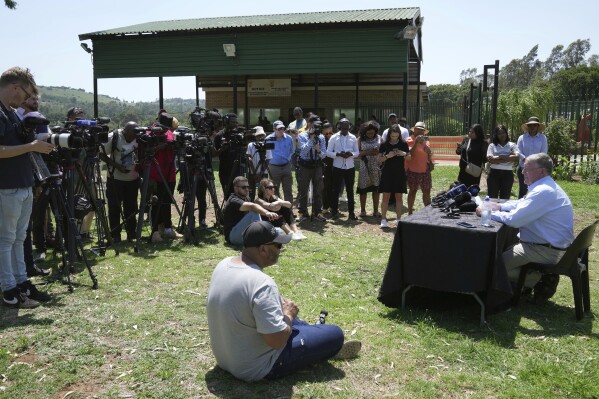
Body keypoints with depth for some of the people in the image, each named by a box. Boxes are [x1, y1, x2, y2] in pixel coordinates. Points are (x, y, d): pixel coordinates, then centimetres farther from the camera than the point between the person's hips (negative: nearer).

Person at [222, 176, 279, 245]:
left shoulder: (246, 198, 13)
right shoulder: (233, 201, -19)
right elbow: (252, 206, -36)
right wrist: (267, 213, -53)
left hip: (244, 234, 9)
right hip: (232, 235, -9)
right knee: (254, 212, -29)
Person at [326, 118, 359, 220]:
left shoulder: (353, 138, 4)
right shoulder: (334, 138, -2)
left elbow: (357, 152, 8)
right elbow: (328, 152, -3)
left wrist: (351, 154, -14)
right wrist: (338, 154, -19)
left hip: (350, 167, 2)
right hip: (337, 167, -2)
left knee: (350, 190, 8)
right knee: (335, 189, 4)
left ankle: (351, 212, 16)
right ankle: (334, 211, 14)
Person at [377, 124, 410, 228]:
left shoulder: (403, 144, 2)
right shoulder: (384, 145, -1)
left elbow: (409, 158, 8)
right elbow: (379, 159, -1)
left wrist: (404, 154, -12)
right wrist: (387, 156, -18)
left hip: (399, 173, 1)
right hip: (387, 173, -1)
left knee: (399, 197, 4)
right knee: (385, 196, -1)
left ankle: (399, 219, 11)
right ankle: (383, 220, 2)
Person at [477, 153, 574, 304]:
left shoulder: (543, 192, -24)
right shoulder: (544, 186, 10)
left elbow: (514, 219, -26)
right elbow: (520, 203, 24)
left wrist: (489, 213, -13)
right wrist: (499, 206, 9)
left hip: (547, 250, -11)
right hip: (550, 244, 11)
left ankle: (541, 281, -4)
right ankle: (543, 276, 14)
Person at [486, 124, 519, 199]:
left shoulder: (512, 145, 9)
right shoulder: (492, 145, 7)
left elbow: (516, 157, -9)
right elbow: (490, 159, -9)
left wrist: (499, 158, -12)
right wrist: (509, 158, -8)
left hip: (508, 174, 0)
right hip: (494, 173, 0)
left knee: (505, 199, 6)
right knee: (492, 198, 2)